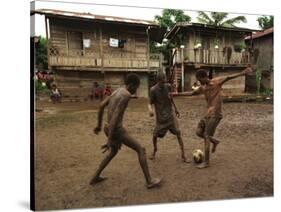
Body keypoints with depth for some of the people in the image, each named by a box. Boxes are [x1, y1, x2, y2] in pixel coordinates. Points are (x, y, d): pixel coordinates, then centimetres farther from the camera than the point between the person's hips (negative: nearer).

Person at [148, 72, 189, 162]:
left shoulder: (168, 86, -3)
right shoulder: (153, 90, -12)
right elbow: (150, 103, -8)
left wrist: (176, 109, 19)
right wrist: (150, 109, -30)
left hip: (171, 114, 2)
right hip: (160, 116, -2)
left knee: (178, 132, -9)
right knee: (155, 135, 0)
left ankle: (183, 155, -2)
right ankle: (154, 150, 31)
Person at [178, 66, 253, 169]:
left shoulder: (216, 81, -8)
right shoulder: (202, 88, 11)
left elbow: (228, 77, -22)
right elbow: (191, 93, 21)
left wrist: (242, 73, -36)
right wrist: (177, 94, 21)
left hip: (215, 115, -7)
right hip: (208, 114, 7)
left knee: (206, 137, -5)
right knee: (199, 132, 7)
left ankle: (206, 162, 6)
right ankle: (214, 141, 30)